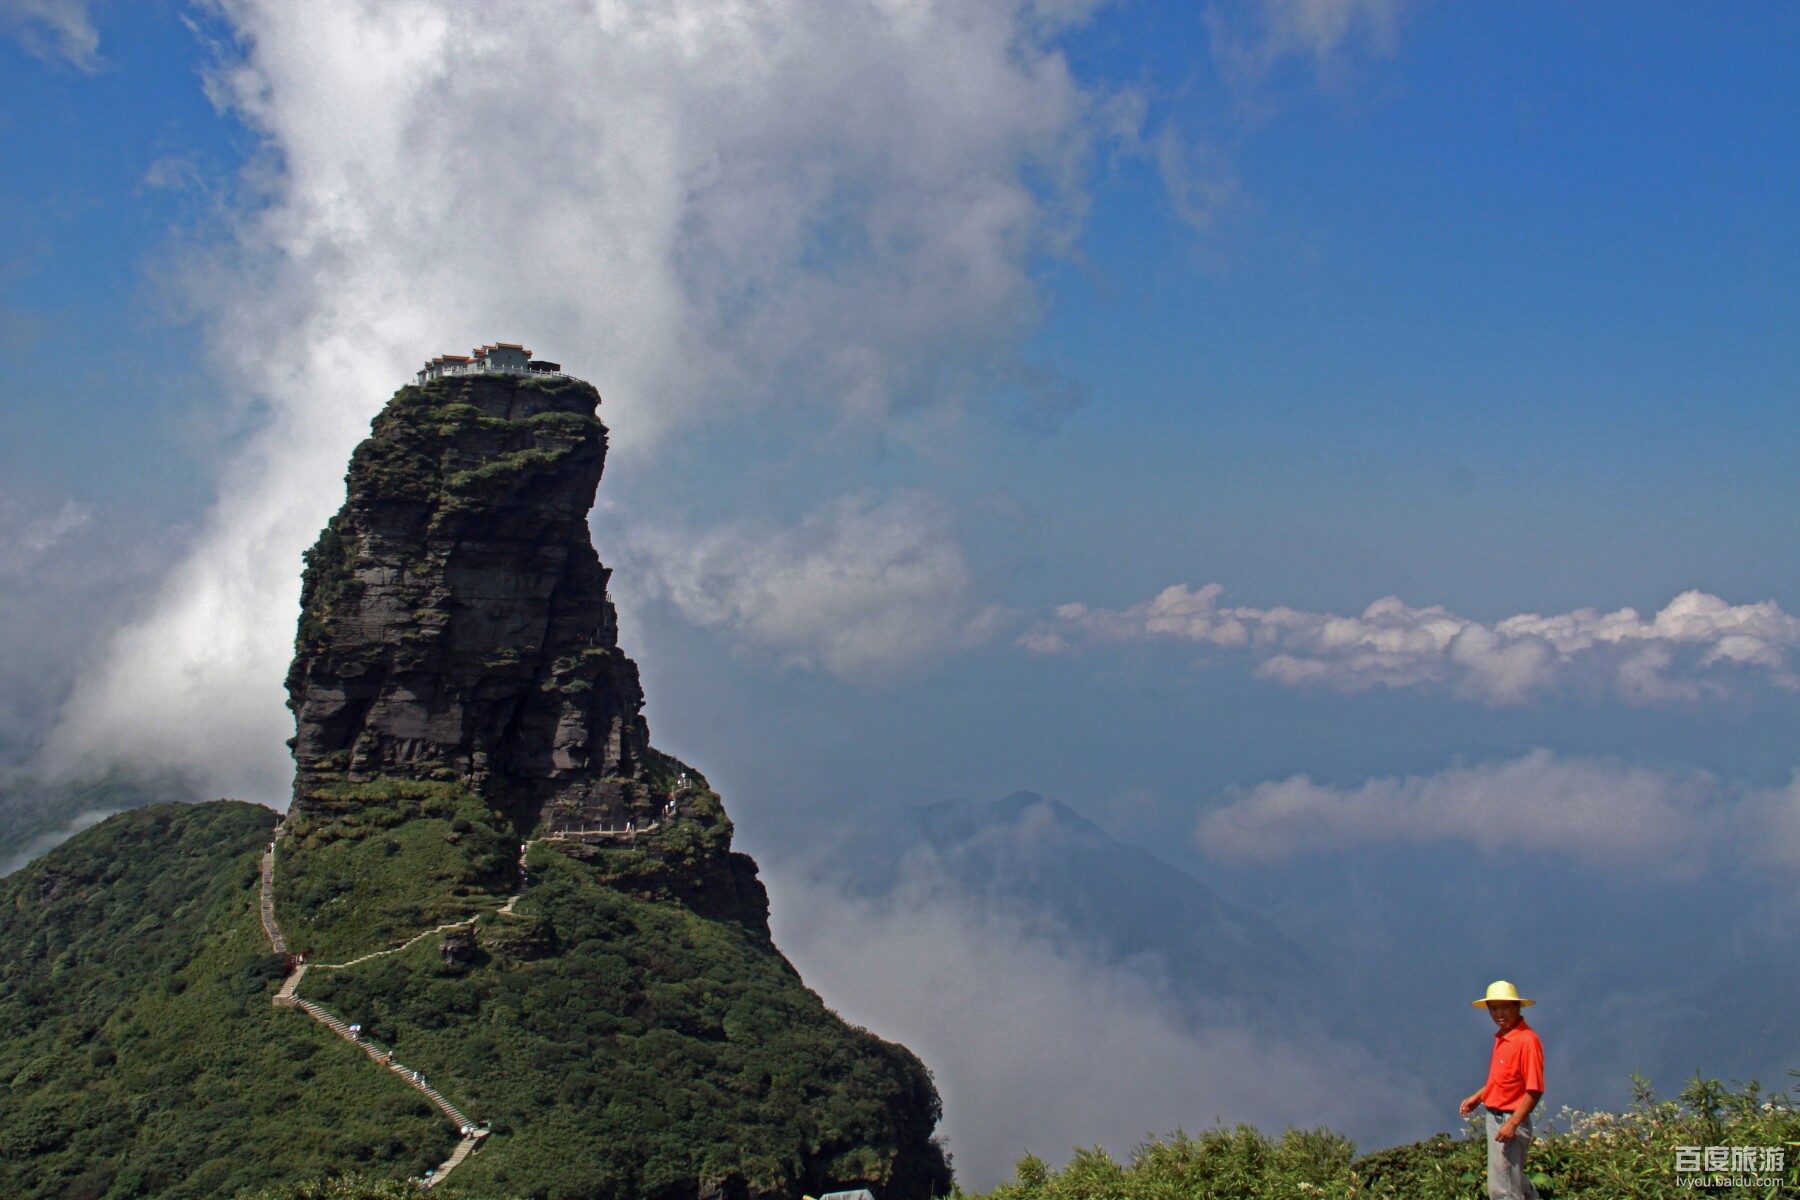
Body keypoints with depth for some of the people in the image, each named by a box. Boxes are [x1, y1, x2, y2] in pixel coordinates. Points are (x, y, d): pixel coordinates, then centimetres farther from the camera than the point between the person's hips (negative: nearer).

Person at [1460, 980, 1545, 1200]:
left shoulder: (1527, 1040, -19)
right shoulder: (1502, 1037, 9)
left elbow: (1534, 1089, -22)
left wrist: (1512, 1124, -24)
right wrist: (1477, 1097, 14)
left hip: (1510, 1122, -9)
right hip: (1495, 1117, 9)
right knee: (1517, 1182, 21)